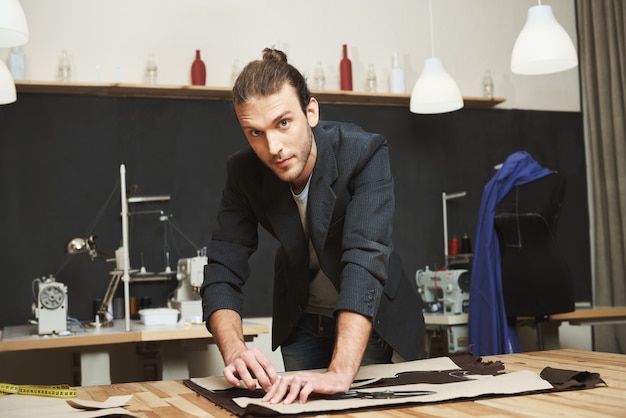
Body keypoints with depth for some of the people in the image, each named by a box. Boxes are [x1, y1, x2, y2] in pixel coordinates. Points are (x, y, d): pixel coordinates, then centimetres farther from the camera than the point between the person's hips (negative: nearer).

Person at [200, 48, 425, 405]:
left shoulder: (365, 154, -30)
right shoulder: (244, 172, -19)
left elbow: (365, 260, -41)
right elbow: (222, 274, -20)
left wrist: (340, 373, -52)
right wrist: (234, 351, -40)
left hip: (371, 317, -2)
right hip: (300, 319, 3)